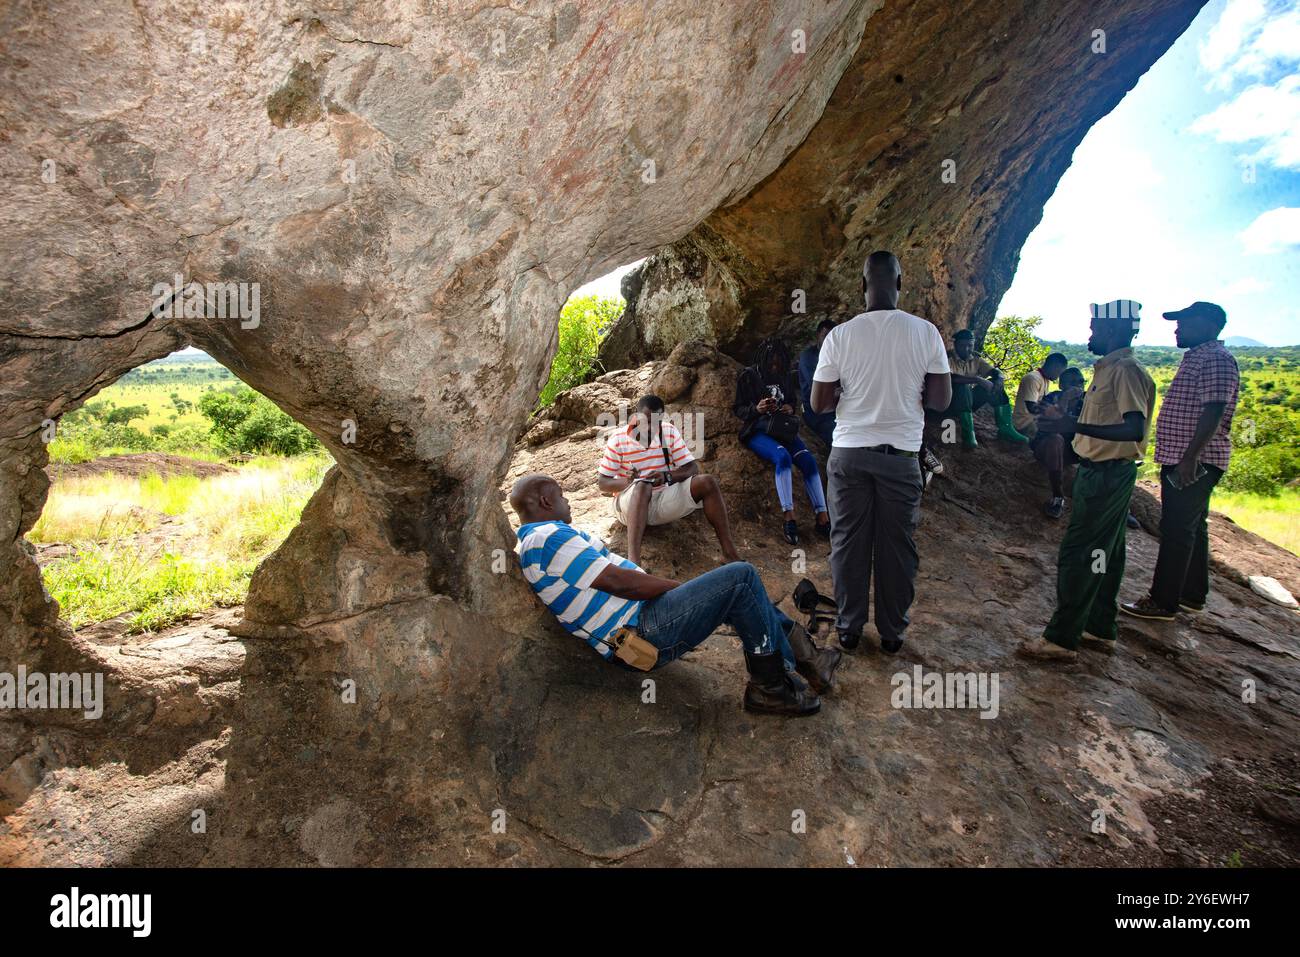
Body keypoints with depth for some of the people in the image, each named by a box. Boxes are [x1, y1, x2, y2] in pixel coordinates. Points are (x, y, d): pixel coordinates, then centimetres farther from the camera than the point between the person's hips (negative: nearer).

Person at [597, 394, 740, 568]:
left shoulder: (669, 432, 2)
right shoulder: (618, 439, -6)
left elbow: (692, 468, -2)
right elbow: (603, 483, -5)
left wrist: (667, 476, -22)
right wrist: (627, 482, -27)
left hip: (665, 501, 3)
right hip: (631, 505, -3)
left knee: (707, 482, -19)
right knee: (642, 486, -38)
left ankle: (730, 552, -21)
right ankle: (633, 560, -52)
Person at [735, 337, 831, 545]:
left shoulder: (787, 377, 13)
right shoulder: (748, 376, 1)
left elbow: (795, 402, 24)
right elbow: (739, 410, 1)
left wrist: (791, 408, -1)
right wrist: (757, 409, -20)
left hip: (784, 429, 4)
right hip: (758, 431, -4)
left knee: (808, 460, -23)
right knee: (783, 457, -35)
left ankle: (822, 517, -27)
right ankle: (788, 518, -39)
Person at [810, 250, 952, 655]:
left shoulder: (840, 335, -6)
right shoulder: (925, 333, -5)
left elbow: (819, 403, -2)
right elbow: (942, 400, -2)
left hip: (849, 454, 0)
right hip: (901, 455, 0)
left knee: (849, 543, 10)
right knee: (897, 546, 10)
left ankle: (849, 627, 20)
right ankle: (892, 632, 20)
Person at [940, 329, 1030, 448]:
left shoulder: (975, 359, 4)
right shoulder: (948, 358, -17)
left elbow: (995, 371, 1)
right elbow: (949, 378, -36)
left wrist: (999, 379, -24)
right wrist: (977, 379, -37)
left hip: (967, 401, 7)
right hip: (949, 403, -7)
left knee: (995, 384, -5)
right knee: (961, 386, -35)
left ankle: (1005, 429, -7)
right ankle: (968, 434, -36)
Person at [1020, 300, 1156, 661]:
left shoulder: (1126, 371, -18)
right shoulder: (1109, 369, 12)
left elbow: (1134, 429, -29)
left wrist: (1074, 425, -36)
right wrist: (1064, 420, 27)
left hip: (1107, 474, -10)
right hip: (1102, 471, 10)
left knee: (1077, 555, -7)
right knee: (1105, 554, 16)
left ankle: (1061, 638, 0)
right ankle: (1100, 630, 27)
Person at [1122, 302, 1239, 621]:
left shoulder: (1217, 360, -15)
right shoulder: (1195, 358, 18)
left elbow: (1213, 413, -24)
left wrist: (1190, 457, -28)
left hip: (1195, 462, -11)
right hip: (1184, 460, 11)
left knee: (1177, 531, -6)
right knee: (1193, 528, 17)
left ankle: (1164, 602, 0)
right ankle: (1192, 595, 28)